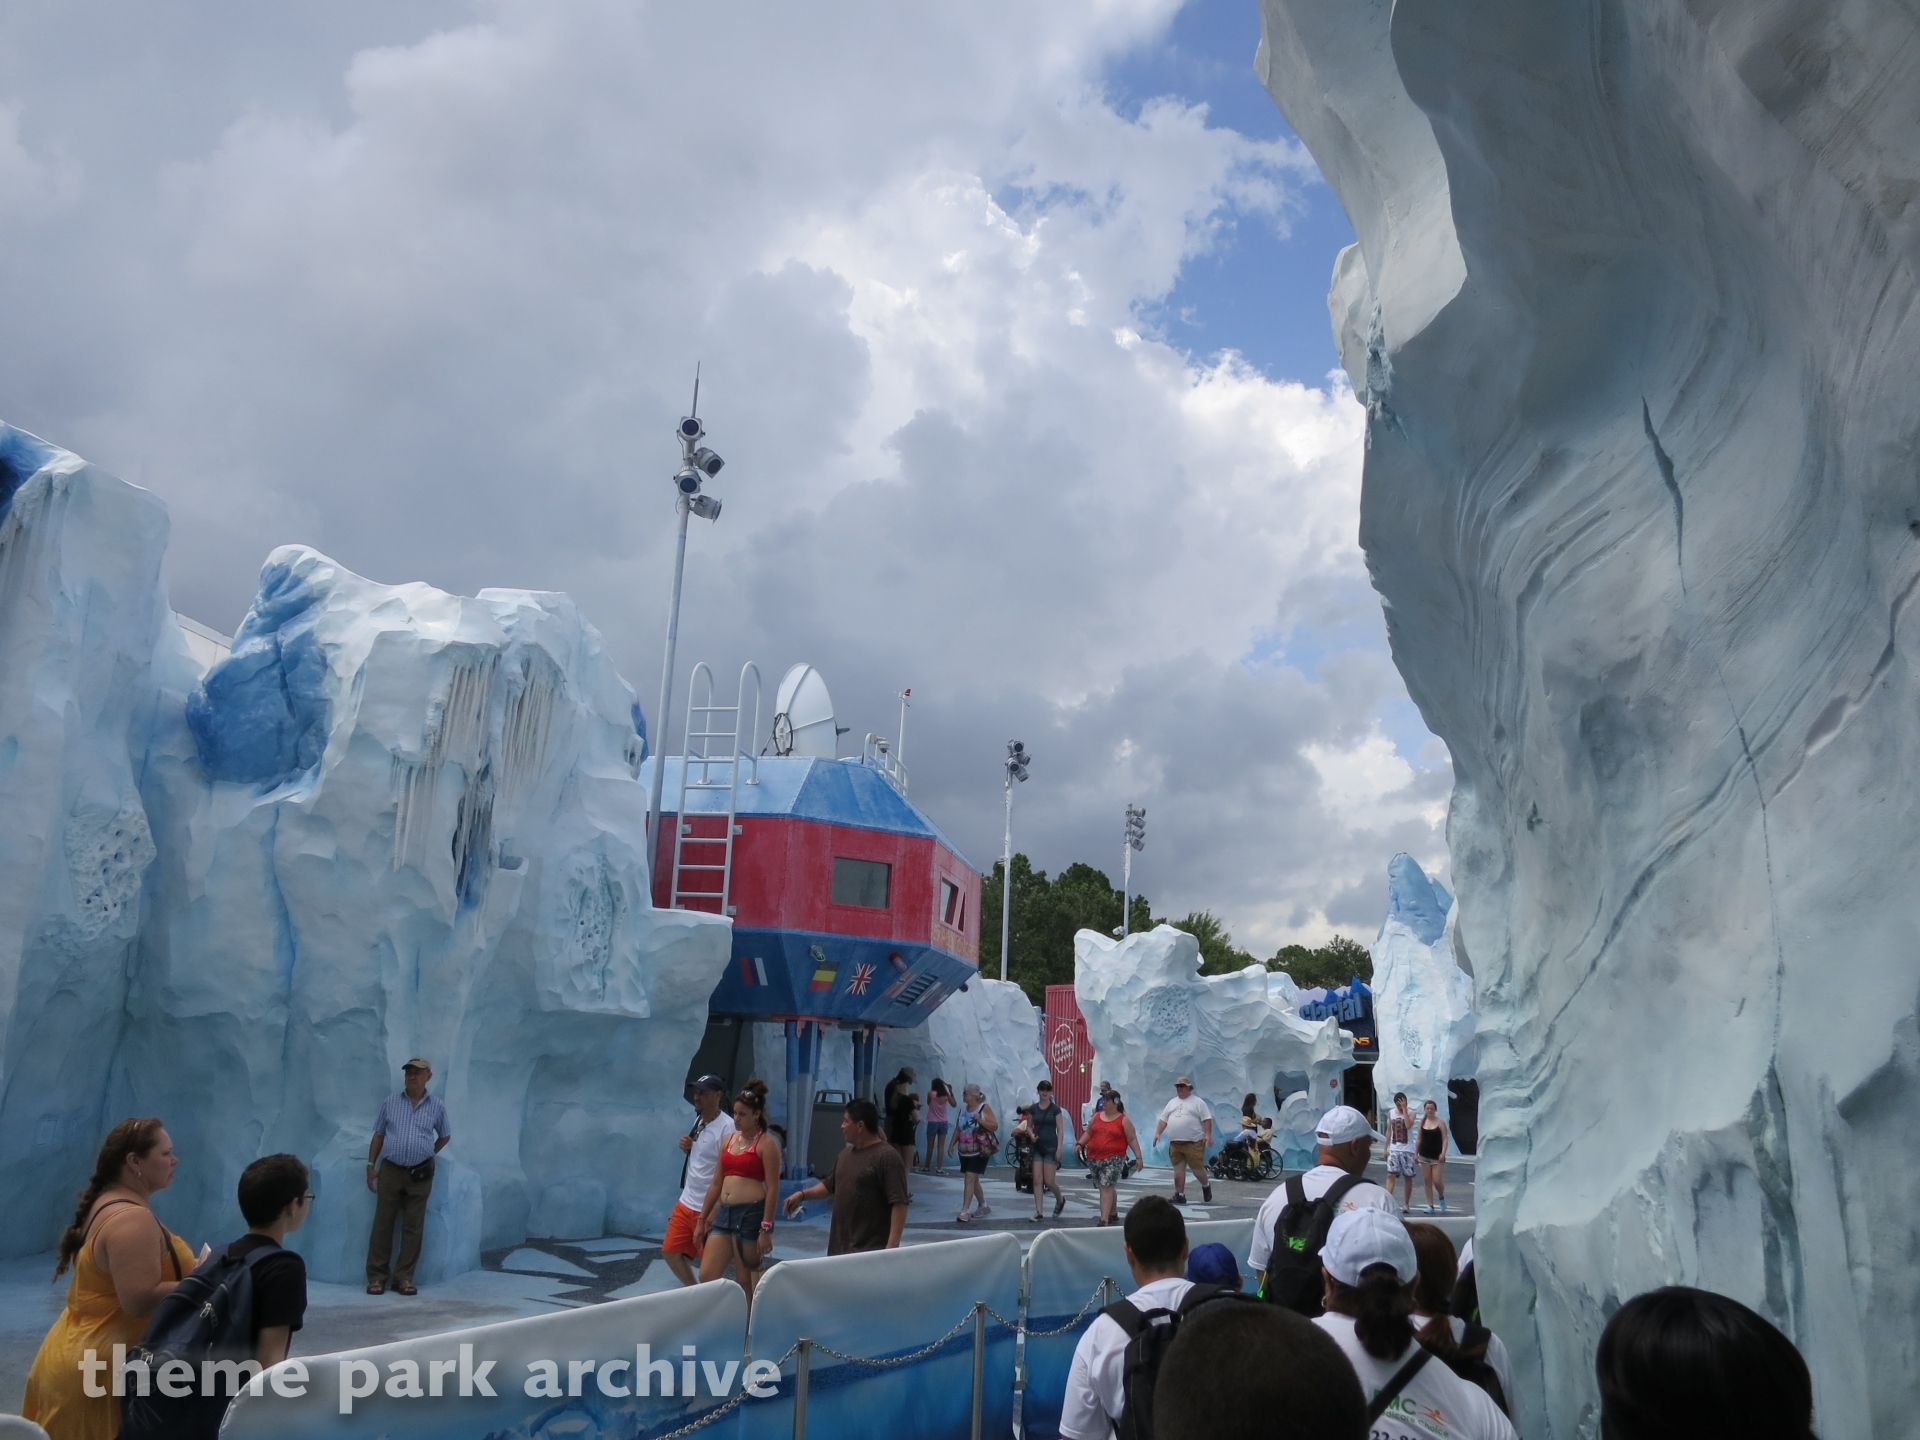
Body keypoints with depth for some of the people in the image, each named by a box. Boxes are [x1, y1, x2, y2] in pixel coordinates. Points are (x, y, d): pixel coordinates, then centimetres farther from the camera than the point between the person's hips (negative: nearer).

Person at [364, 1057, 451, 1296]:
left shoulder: (436, 1106, 3)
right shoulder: (390, 1102, 3)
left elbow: (445, 1136, 16)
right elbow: (378, 1135, 6)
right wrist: (371, 1165, 2)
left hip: (420, 1174, 0)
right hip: (390, 1171, 0)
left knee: (413, 1228, 3)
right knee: (382, 1224, 2)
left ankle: (404, 1278, 10)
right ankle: (376, 1277, 9)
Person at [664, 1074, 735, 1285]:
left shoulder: (727, 1127, -19)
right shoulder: (698, 1120, 8)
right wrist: (686, 1148, 0)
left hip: (708, 1209, -9)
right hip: (685, 1203, 9)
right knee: (670, 1251, 15)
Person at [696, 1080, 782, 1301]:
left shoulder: (766, 1144, -7)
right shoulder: (728, 1140, 13)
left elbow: (773, 1188, -11)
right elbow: (716, 1183, 17)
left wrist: (766, 1229, -17)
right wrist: (702, 1219, 15)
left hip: (751, 1214, -7)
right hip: (724, 1212, 7)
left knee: (748, 1282, 3)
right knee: (706, 1277, 3)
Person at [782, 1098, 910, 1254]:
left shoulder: (887, 1157, -15)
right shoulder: (846, 1154, 13)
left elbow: (899, 1203, -20)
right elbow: (830, 1185, 28)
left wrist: (892, 1245, -25)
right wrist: (802, 1194, 13)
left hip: (871, 1250, -8)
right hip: (841, 1246, 9)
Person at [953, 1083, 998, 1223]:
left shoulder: (985, 1108, -8)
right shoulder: (963, 1109, 9)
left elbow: (995, 1126, -11)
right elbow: (959, 1129, 15)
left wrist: (980, 1120, -21)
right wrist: (952, 1144, 9)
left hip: (980, 1150, -7)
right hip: (965, 1150, 7)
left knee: (970, 1178, -13)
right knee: (972, 1180, 14)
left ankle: (964, 1211, -14)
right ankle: (983, 1206, 31)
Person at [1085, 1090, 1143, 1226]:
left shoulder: (1123, 1120, -4)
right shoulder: (1096, 1117, 10)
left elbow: (1132, 1139, -3)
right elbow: (1089, 1133, 18)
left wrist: (1138, 1157, -8)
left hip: (1113, 1159, -5)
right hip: (1095, 1158, 5)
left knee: (1106, 1187, -14)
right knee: (1108, 1187, 15)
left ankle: (1104, 1220, -16)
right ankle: (1113, 1215, 32)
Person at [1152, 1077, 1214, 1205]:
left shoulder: (1198, 1102, 0)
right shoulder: (1172, 1102, 16)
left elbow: (1207, 1119, -6)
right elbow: (1163, 1119, 16)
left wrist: (1208, 1134, -16)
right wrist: (1158, 1133, 6)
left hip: (1194, 1143, -5)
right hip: (1175, 1143, 5)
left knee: (1197, 1168, -1)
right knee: (1178, 1170, 4)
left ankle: (1205, 1186, 26)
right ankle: (1180, 1195, 9)